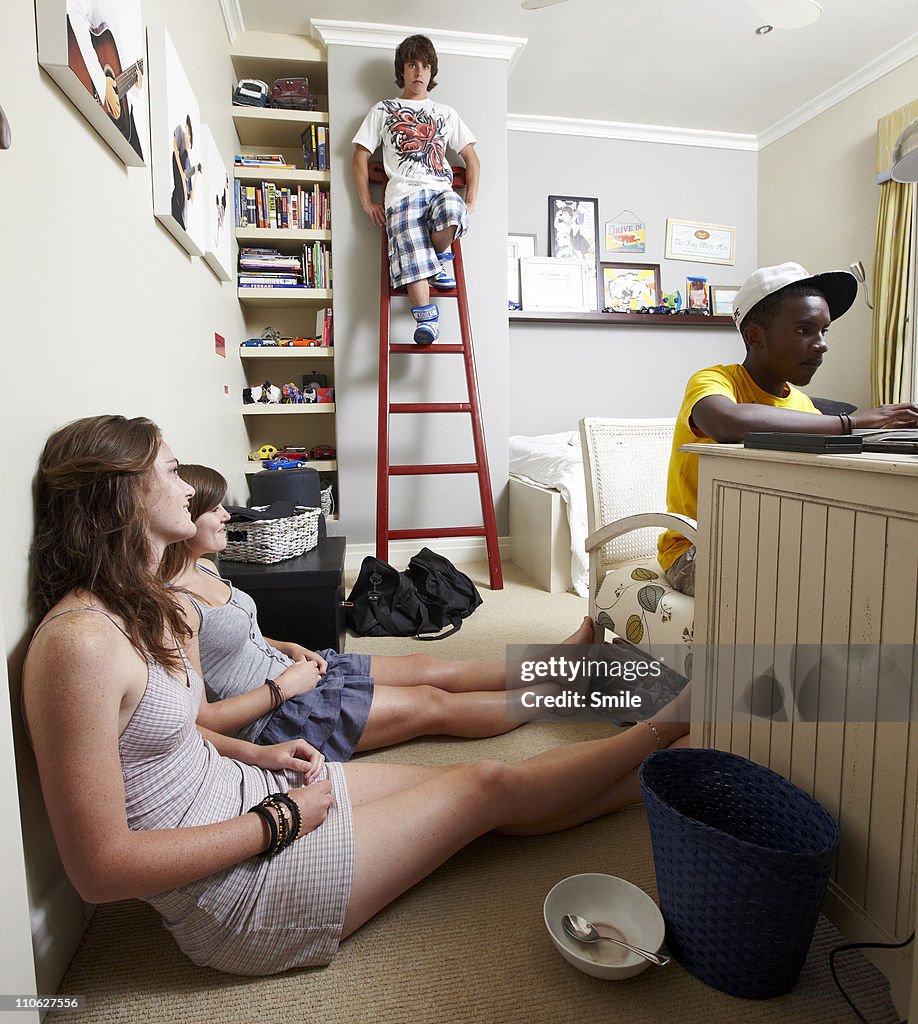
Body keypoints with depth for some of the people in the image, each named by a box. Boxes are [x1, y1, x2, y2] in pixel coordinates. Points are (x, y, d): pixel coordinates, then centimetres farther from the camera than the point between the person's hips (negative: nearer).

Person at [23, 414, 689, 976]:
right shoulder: (80, 642, -27)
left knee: (479, 780, 9)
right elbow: (99, 869, -25)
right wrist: (278, 821, -20)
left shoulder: (143, 606, 2)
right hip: (229, 887, -8)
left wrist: (254, 754, 3)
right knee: (486, 788, -1)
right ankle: (656, 737, 20)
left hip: (241, 790, 8)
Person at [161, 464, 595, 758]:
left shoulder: (205, 570, 6)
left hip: (285, 669, 9)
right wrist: (283, 687, -19)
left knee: (431, 668, 4)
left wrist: (289, 648, 5)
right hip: (272, 712, -9)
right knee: (432, 704, -5)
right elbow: (198, 718, -24)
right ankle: (566, 684, 7)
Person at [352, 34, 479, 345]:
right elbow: (360, 157, 18)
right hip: (403, 192, -1)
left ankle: (441, 254, -7)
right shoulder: (383, 110, 23)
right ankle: (426, 318, -32)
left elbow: (472, 160, 23)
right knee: (411, 251, -30)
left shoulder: (446, 113, 27)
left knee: (451, 213, -37)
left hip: (440, 189, 1)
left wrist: (470, 203, 8)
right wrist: (367, 203, 5)